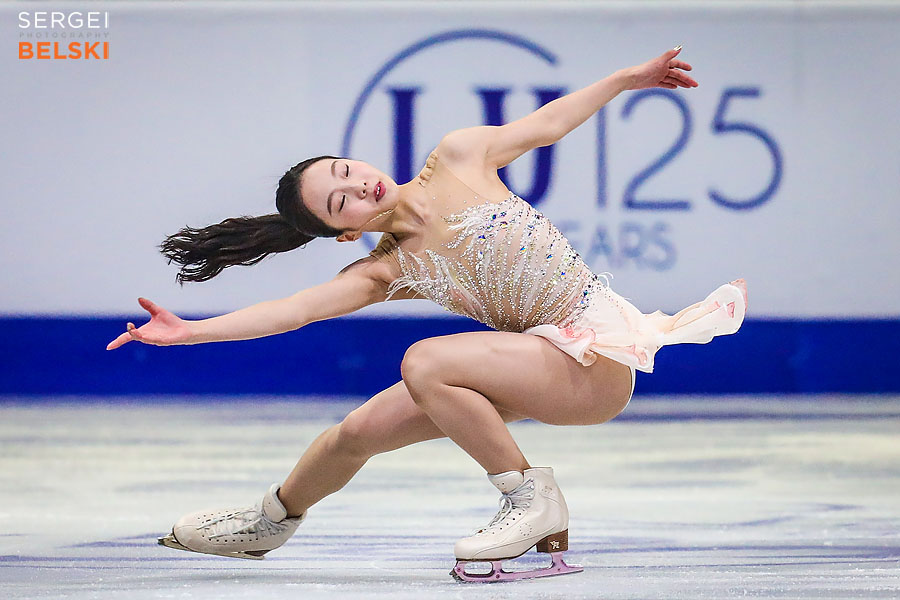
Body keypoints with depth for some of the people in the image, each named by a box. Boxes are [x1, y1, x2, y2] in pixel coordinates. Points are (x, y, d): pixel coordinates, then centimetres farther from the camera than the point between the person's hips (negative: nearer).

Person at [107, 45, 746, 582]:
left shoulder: (456, 159, -7)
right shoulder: (388, 272, -1)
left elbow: (545, 124, 6)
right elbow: (290, 310, -8)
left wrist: (631, 76, 6)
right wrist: (188, 331, -18)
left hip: (596, 356, -5)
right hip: (537, 359, 5)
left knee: (423, 361, -28)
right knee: (358, 431, 5)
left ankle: (533, 500, -13)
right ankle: (272, 520, 37)